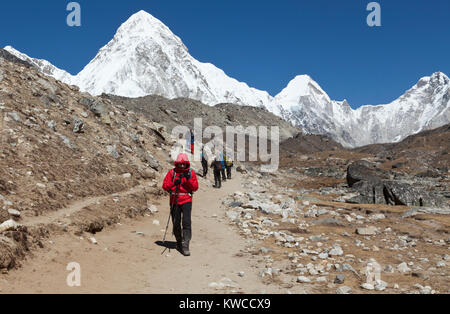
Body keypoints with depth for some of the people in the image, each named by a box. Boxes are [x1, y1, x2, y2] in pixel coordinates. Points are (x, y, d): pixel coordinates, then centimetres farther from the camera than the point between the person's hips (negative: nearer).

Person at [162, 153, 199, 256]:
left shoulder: (191, 172, 2)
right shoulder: (172, 172, 2)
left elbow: (195, 188, -1)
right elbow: (164, 186, -1)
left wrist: (189, 179, -17)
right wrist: (174, 183, -18)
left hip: (186, 200, -1)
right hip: (175, 201, 2)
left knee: (186, 222, -14)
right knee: (176, 224, 9)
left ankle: (185, 246, -14)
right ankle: (179, 242, 32)